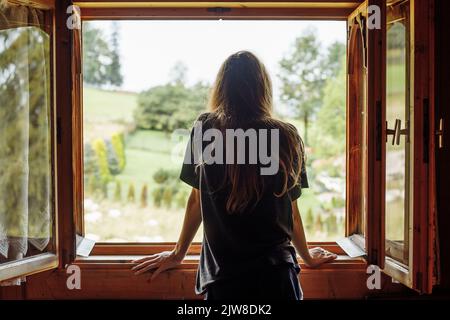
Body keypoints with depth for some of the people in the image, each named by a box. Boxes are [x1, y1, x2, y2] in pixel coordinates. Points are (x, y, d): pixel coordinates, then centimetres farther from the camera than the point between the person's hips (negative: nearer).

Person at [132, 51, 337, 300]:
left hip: (223, 273, 0)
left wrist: (177, 255, 19)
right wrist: (308, 257, 23)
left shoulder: (205, 129, -4)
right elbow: (292, 212, 4)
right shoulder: (286, 136, -4)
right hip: (276, 273, 0)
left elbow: (196, 200, 4)